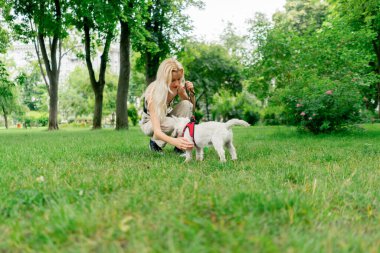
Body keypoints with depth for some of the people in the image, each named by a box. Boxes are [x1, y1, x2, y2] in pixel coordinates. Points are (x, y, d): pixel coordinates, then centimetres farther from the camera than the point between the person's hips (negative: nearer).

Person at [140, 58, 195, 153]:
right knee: (173, 124, -37)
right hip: (149, 123, -5)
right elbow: (156, 130, -45)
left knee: (187, 105, -24)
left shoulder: (178, 87, -22)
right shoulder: (153, 94, -37)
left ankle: (180, 146, -18)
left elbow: (191, 106, -3)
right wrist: (173, 141, -65)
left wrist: (191, 93, -25)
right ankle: (155, 142, -6)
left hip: (166, 118, 5)